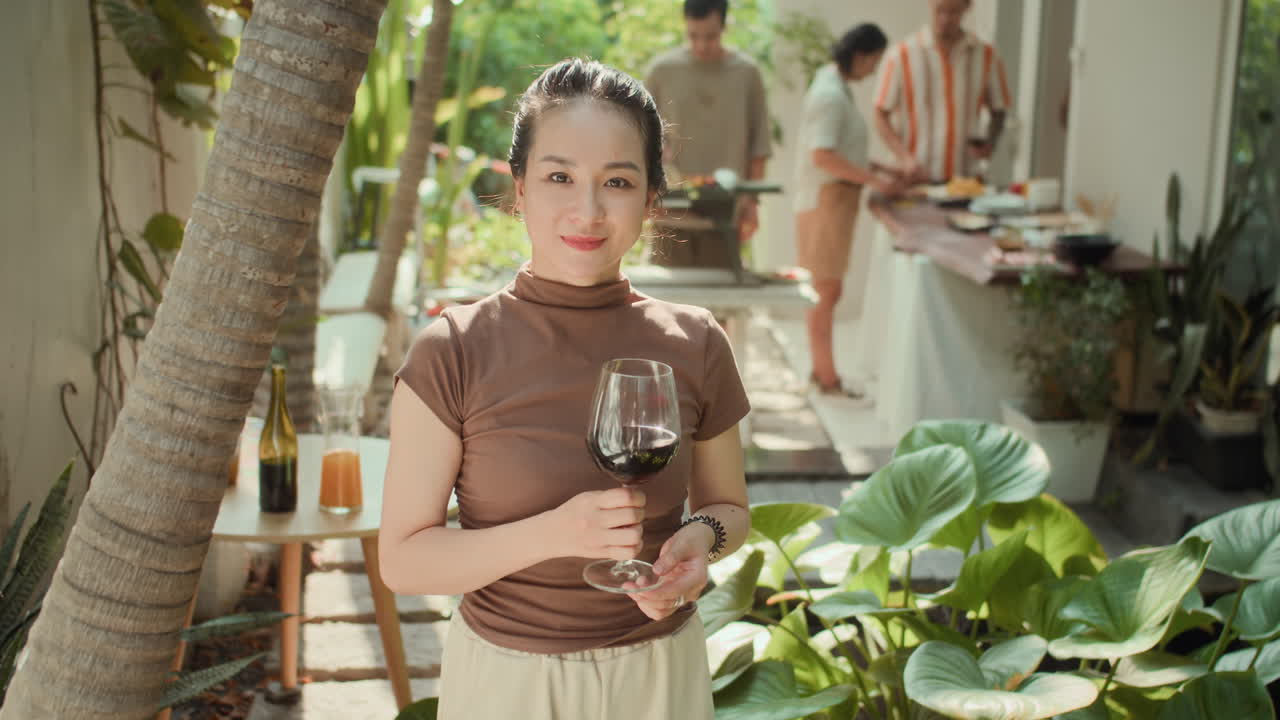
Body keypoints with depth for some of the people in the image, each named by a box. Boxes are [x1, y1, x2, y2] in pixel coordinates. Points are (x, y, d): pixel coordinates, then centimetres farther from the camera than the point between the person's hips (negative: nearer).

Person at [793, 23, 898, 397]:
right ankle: (827, 378, 2)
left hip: (834, 201, 10)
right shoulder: (830, 95, -18)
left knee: (826, 290, 14)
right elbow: (823, 156, -25)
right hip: (826, 201, -10)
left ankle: (821, 371, 22)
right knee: (827, 291, -4)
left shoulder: (835, 88, 13)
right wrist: (875, 180, -22)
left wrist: (878, 169, 11)